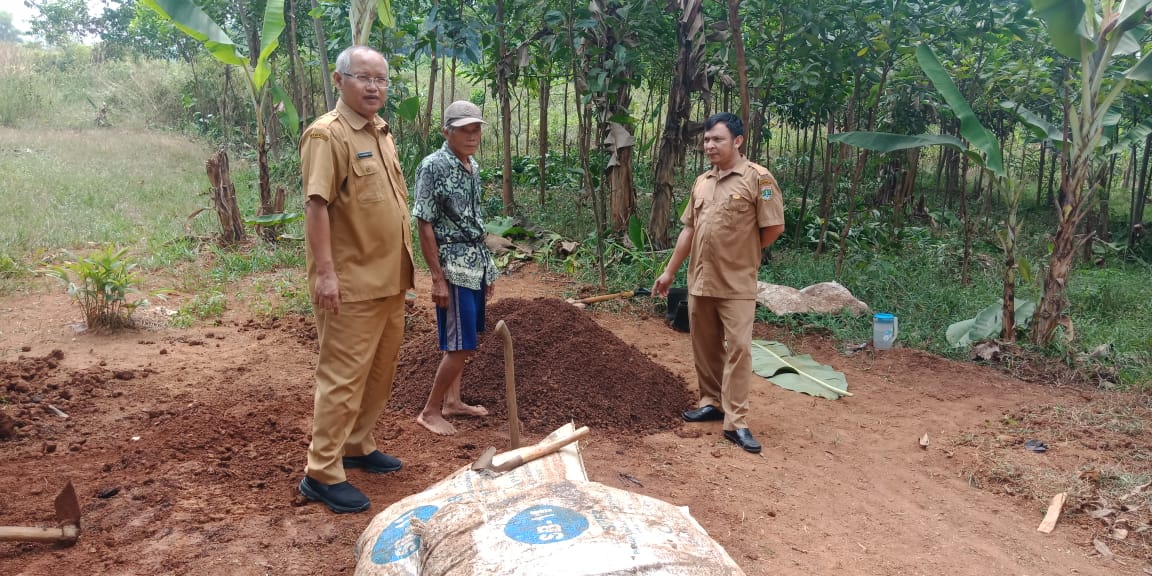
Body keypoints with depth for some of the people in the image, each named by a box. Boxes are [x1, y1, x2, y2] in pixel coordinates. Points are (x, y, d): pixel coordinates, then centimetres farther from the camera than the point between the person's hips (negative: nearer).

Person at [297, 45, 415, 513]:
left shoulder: (381, 132, 14)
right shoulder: (327, 134, -13)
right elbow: (316, 205, -20)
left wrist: (402, 263, 19)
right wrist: (325, 272, -25)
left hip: (388, 278, 9)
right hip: (351, 282, -9)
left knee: (380, 370, 16)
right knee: (344, 376, -3)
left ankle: (357, 446, 32)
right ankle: (322, 474, 7)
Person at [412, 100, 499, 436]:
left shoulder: (473, 167, 10)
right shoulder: (433, 167, -14)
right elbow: (424, 226, -15)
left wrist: (488, 269, 17)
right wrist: (438, 278, -17)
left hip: (476, 265, 8)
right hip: (454, 268, -8)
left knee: (461, 343, 16)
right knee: (461, 345, -6)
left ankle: (452, 401, 28)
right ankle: (430, 412, 8)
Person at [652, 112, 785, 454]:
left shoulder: (758, 178, -9)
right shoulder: (701, 182, 11)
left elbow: (774, 227, -9)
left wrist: (741, 255, 4)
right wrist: (669, 271, 16)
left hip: (736, 284, -6)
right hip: (699, 281, 6)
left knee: (738, 348, -6)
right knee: (705, 347, 14)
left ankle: (736, 422, -2)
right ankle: (711, 402, 29)